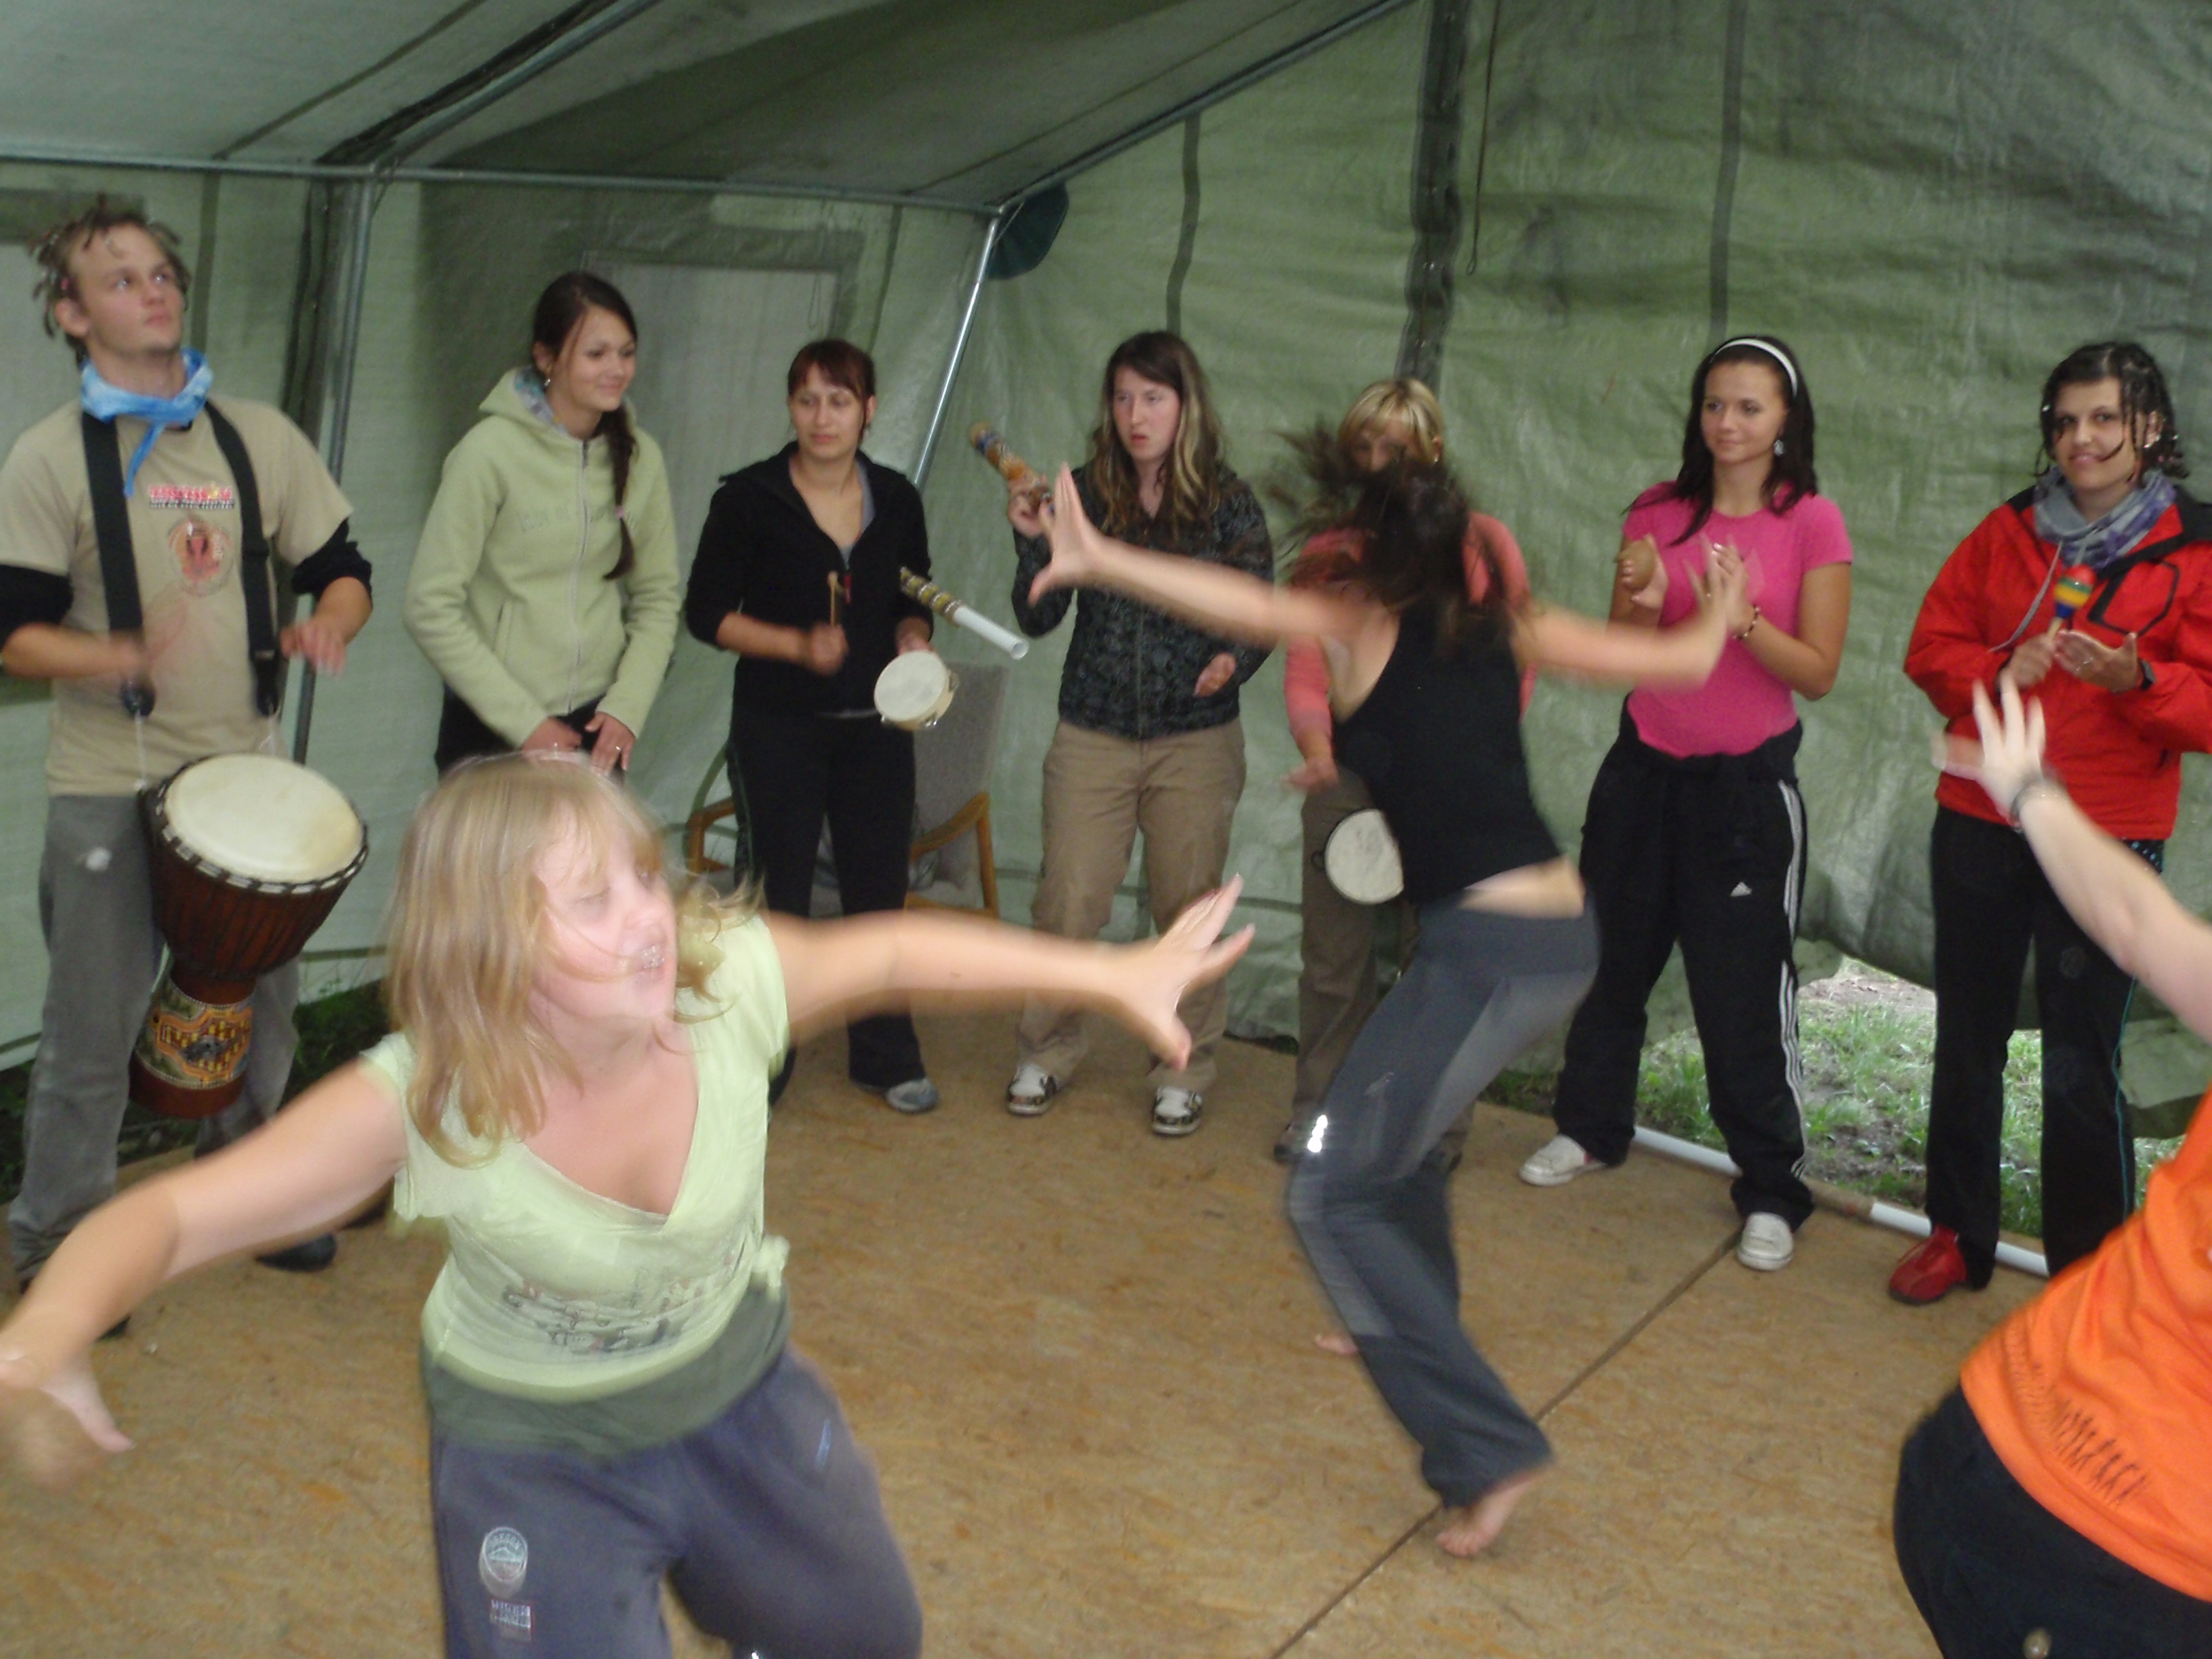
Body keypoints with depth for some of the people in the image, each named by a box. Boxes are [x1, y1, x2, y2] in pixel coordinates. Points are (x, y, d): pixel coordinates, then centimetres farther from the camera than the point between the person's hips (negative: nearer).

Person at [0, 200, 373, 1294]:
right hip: (109, 793, -4)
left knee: (261, 1009, 15)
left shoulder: (260, 437, 6)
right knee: (92, 1037, 3)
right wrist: (115, 657, -27)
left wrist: (328, 624, -14)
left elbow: (340, 570, 9)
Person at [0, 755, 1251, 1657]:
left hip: (742, 1386, 4)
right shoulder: (419, 1107, -34)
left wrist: (1117, 974, -8)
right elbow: (170, 1217, -33)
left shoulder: (726, 978, -29)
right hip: (538, 1455, -3)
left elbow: (891, 954, -12)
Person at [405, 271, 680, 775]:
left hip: (598, 725, 4)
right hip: (492, 731, -3)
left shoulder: (639, 457, 3)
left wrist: (627, 707, -5)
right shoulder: (492, 450, -11)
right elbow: (431, 608, -11)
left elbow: (658, 597, 9)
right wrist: (524, 722, -12)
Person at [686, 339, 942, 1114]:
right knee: (780, 892, 3)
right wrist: (797, 645, -17)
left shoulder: (897, 499, 5)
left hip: (875, 725, 3)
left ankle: (886, 1057, 23)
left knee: (879, 888, 8)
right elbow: (707, 612, -5)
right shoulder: (750, 498, -5)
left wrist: (913, 641, -6)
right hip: (779, 726, -3)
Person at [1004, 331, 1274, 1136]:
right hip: (1092, 736, 1)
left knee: (1189, 910, 6)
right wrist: (1032, 539, -17)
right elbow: (1037, 618, -1)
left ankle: (1184, 1071, 22)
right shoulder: (1086, 496, 0)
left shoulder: (1228, 504, -2)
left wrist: (1234, 660, -19)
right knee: (1066, 904, 1)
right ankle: (1046, 1054, 22)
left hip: (1197, 742, -1)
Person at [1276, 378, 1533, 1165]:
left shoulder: (1482, 544, 0)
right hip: (1346, 776, 2)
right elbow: (1306, 669, -2)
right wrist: (1318, 746, -21)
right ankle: (1319, 1110, 24)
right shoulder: (1327, 552, 5)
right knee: (1333, 959, 8)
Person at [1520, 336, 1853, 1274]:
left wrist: (1743, 617, -25)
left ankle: (1770, 1195, 12)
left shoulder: (1812, 525, -8)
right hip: (1646, 770, 4)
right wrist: (1643, 603, -17)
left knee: (1744, 991, -2)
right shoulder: (1659, 513, 2)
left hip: (1746, 783, -4)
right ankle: (1591, 1128, 37)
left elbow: (1817, 673, -10)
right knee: (1612, 959, 16)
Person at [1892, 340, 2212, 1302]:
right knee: (1966, 1043, 13)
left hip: (2107, 842, -3)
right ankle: (1958, 1236, 29)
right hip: (1979, 826, 4)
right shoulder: (2009, 533, 7)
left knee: (2080, 1068, -3)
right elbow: (1932, 645, 8)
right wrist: (1997, 672, -11)